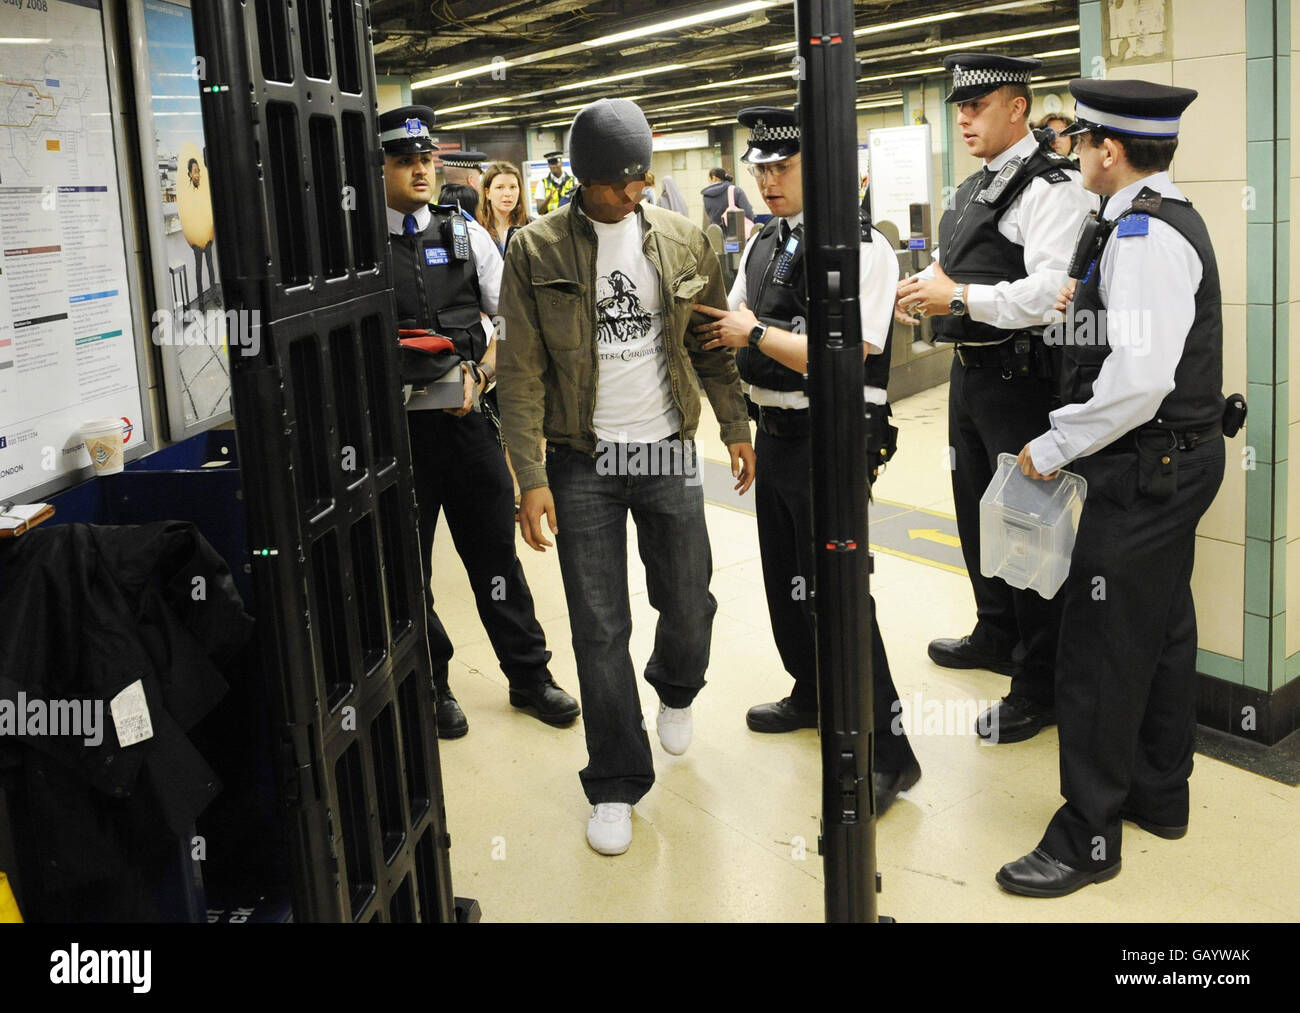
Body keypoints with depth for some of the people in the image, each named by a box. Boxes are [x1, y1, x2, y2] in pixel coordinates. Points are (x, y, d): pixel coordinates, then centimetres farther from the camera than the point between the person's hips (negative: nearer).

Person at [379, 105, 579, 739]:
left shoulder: (465, 233, 6)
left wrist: (480, 376, -9)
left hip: (466, 418, 2)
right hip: (393, 426, -2)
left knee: (494, 552, 11)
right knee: (406, 565, 11)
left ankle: (529, 676, 25)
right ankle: (431, 685, 29)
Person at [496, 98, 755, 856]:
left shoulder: (684, 242, 2)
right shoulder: (537, 251, -5)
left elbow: (713, 345, 9)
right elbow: (523, 371, -7)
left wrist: (737, 427, 5)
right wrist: (531, 478, -12)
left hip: (668, 452, 2)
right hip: (583, 461, -2)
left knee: (690, 603, 10)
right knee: (600, 628, 2)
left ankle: (676, 689, 46)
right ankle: (616, 783, 18)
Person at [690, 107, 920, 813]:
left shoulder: (861, 247, -16)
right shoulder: (763, 244, 11)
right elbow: (730, 325, 18)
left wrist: (757, 334, -18)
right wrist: (714, 324, -4)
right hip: (773, 432, 9)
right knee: (784, 577, 21)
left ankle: (889, 753, 4)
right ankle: (811, 696, 43)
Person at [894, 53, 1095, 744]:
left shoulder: (1050, 187, -15)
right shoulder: (972, 189, 16)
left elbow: (1046, 294, -26)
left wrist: (958, 297, -24)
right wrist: (918, 289, 0)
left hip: (1018, 377, -10)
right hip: (968, 371, 10)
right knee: (976, 508, 22)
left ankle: (1039, 687, 9)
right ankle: (996, 635, 43)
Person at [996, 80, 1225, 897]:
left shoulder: (1143, 236, -20)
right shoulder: (1169, 219, 12)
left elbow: (1140, 376, -28)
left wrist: (1055, 446, -19)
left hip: (1145, 472, -11)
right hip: (1176, 460, 11)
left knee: (1101, 653, -3)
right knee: (1164, 632, 19)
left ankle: (1087, 841, 7)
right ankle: (1160, 796, 34)